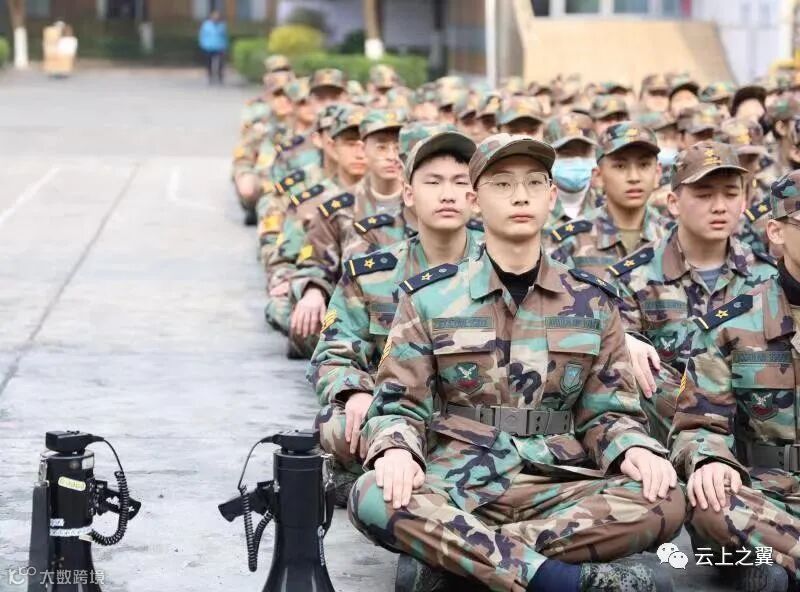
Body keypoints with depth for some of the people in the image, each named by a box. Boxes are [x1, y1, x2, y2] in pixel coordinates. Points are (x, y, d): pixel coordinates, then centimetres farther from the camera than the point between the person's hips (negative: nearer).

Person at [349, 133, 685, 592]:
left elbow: (606, 411, 12)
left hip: (557, 486, 2)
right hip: (455, 485, -2)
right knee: (373, 499, -35)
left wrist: (636, 450, -11)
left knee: (664, 503, -28)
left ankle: (449, 553, -25)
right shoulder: (430, 297, 7)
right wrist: (396, 451, -18)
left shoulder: (591, 302, 12)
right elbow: (400, 403, 6)